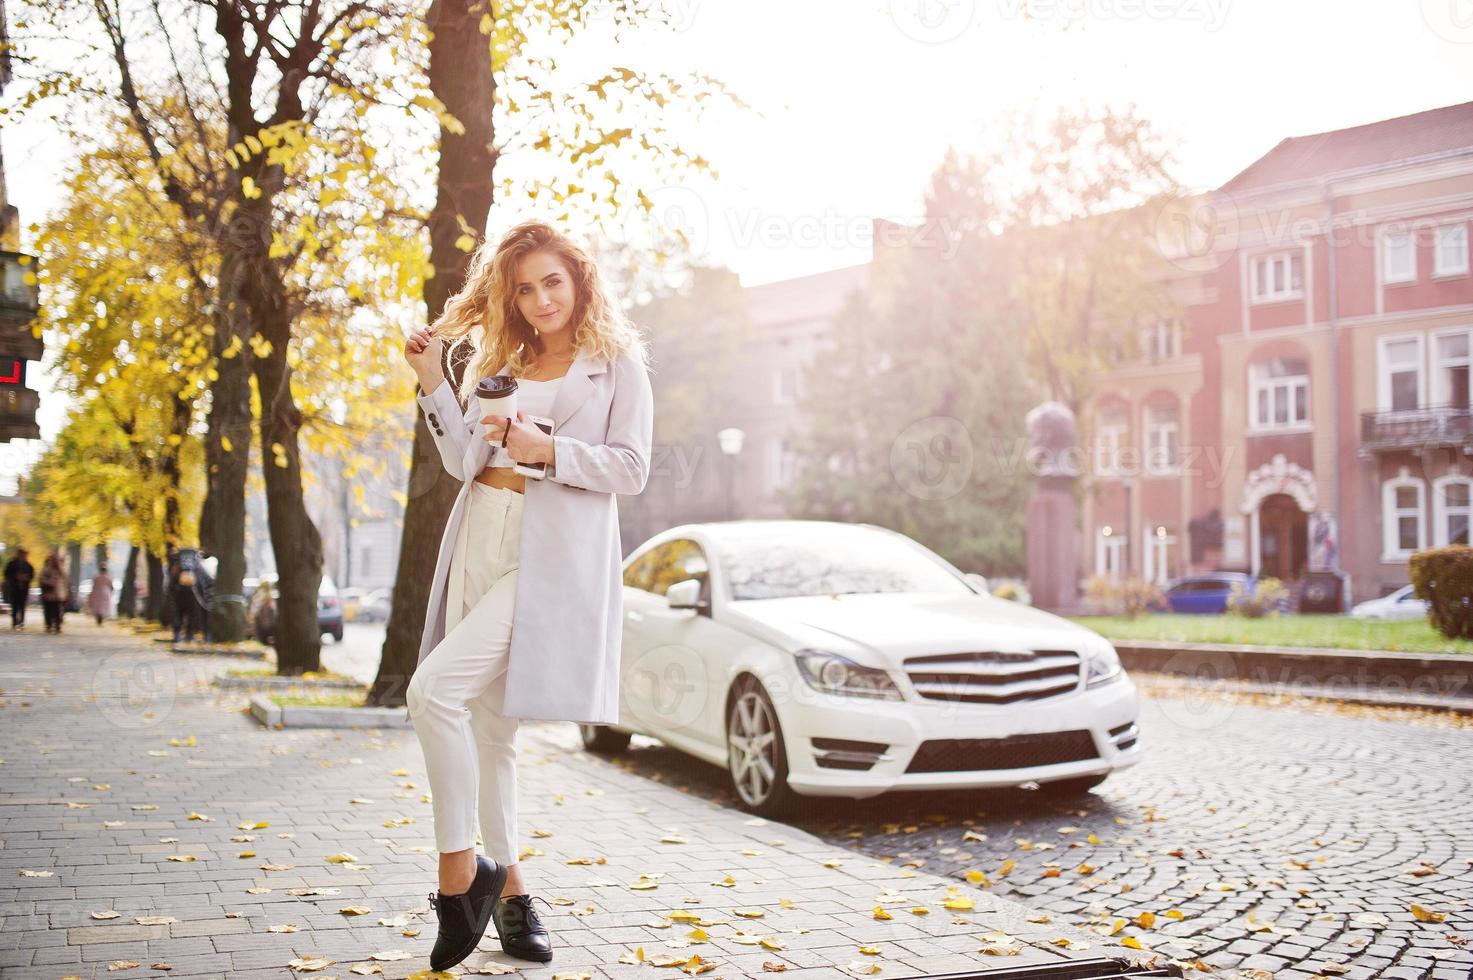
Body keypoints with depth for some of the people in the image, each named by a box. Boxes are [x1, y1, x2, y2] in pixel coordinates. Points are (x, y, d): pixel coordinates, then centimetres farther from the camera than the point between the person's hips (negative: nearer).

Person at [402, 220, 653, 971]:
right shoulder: (496, 362, 19)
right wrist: (433, 382, 1)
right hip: (481, 544, 6)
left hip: (552, 556, -6)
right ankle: (507, 887, 21)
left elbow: (631, 468, -4)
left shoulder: (617, 365, 3)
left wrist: (546, 450, -15)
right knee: (486, 729, 8)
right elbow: (463, 461, 10)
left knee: (435, 690, -22)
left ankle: (459, 868, -11)